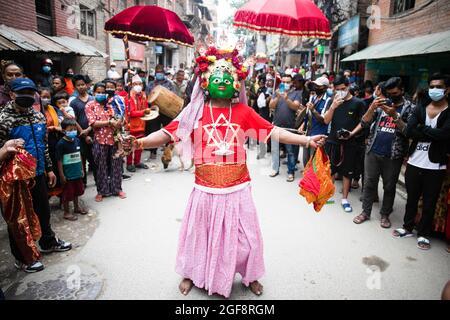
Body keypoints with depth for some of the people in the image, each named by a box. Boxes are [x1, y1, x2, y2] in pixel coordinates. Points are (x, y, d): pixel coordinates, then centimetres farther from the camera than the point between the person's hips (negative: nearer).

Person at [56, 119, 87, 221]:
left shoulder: (77, 140, 1)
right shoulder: (61, 143, -17)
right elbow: (59, 161, -15)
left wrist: (82, 169, 14)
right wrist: (62, 175, -14)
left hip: (77, 172, 6)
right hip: (67, 174, -6)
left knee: (76, 191, 22)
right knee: (67, 193, 7)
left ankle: (76, 207, 41)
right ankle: (66, 212, 22)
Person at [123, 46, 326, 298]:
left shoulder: (244, 112, -2)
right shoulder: (196, 112, -3)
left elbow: (274, 132, -3)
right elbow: (167, 134, -9)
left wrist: (307, 140, -8)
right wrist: (140, 142, -24)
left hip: (237, 189, 1)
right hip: (206, 189, 0)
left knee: (243, 234, 14)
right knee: (200, 232, 17)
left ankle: (250, 276, 40)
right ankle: (192, 274, 42)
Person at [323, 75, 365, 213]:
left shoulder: (358, 103, -2)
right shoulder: (333, 102, 5)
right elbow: (326, 121, -2)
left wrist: (352, 133, -15)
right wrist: (333, 106, -16)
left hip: (349, 143, -1)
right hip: (332, 141, 2)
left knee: (347, 172, 7)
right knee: (330, 170, 8)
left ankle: (345, 199, 20)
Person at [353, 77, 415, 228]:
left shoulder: (410, 107, -1)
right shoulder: (380, 104, 6)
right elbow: (364, 124, -1)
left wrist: (394, 115, -21)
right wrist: (372, 107, -15)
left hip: (393, 156, -2)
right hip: (373, 152, 2)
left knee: (389, 186, 9)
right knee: (369, 183, 9)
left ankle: (385, 214, 24)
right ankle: (365, 212, 21)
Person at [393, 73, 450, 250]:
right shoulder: (420, 107, 4)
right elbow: (409, 131, -9)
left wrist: (422, 129, -13)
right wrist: (434, 136, -16)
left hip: (435, 166, -3)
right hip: (414, 162, 3)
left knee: (429, 203, 11)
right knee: (411, 198, 17)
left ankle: (424, 234, 27)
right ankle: (408, 227, 33)